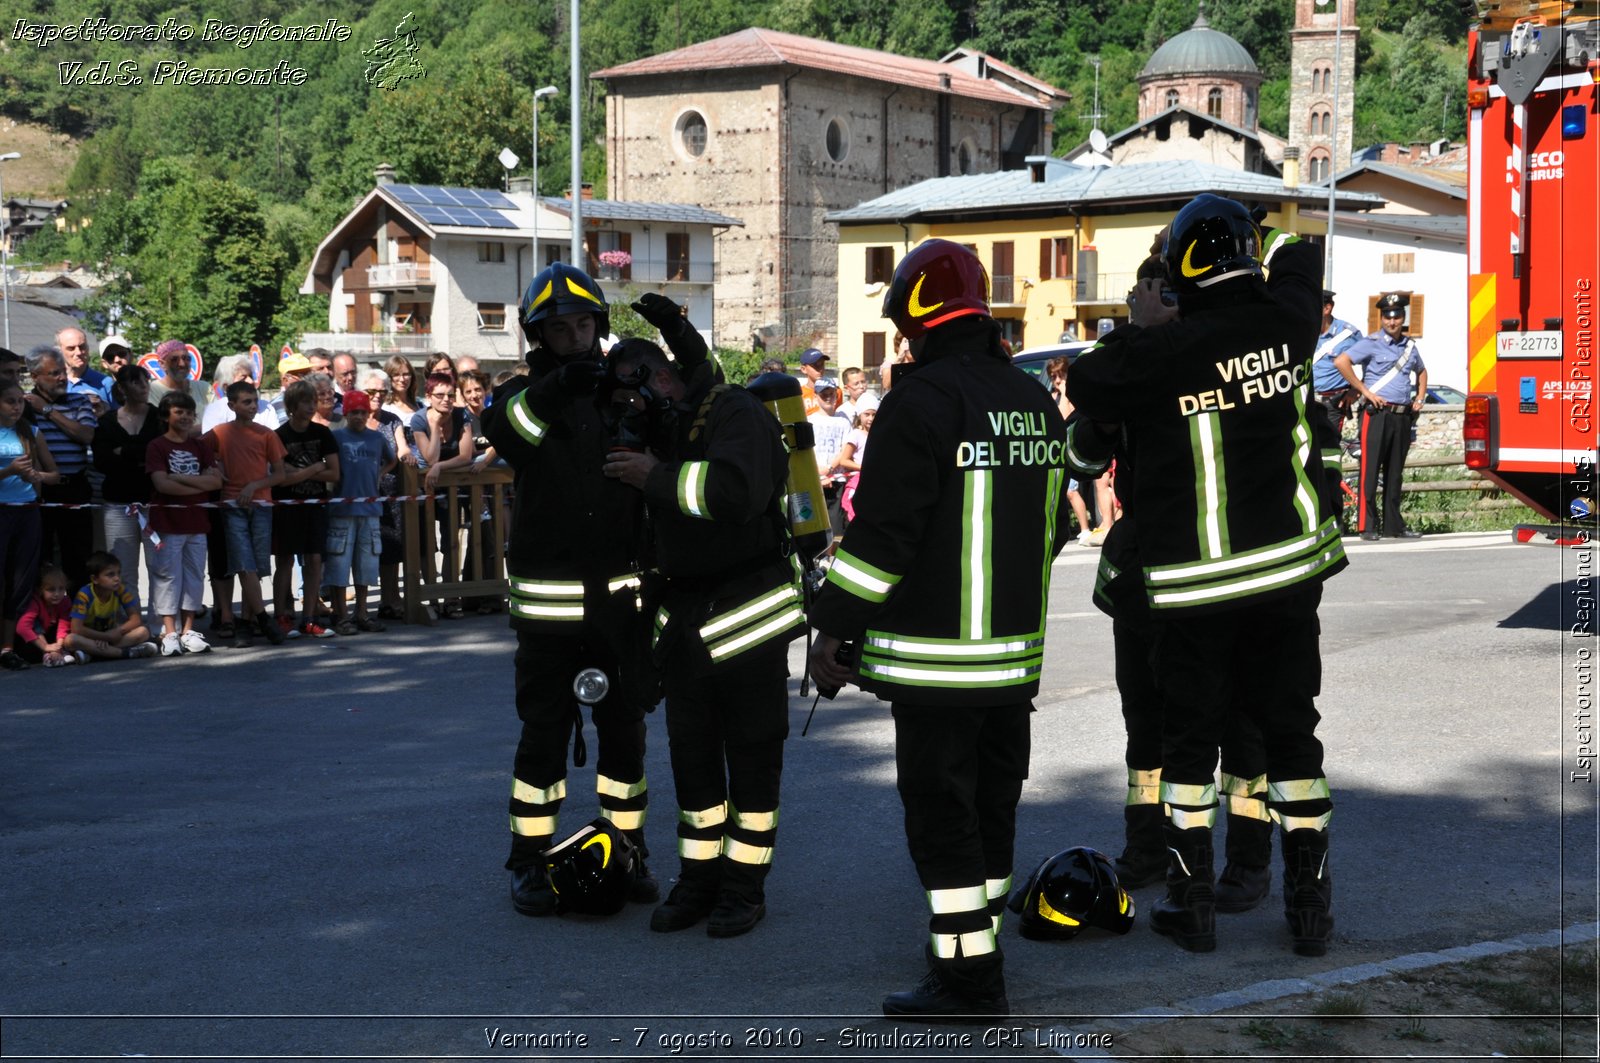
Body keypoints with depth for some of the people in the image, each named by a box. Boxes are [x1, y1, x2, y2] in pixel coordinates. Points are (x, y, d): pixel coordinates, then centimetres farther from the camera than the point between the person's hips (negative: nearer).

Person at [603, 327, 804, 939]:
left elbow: (741, 491, -31)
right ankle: (699, 879, 22)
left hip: (748, 612, -7)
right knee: (692, 750, 12)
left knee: (752, 752, 2)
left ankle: (745, 886, 12)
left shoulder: (735, 413, -12)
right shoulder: (655, 430, 13)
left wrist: (658, 476, -22)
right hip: (684, 616, 8)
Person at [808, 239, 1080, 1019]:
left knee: (941, 815, -1)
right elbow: (1053, 524, 20)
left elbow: (882, 531, -18)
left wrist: (833, 625, -11)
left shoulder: (921, 399, -15)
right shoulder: (1033, 399, 12)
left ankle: (968, 981, 2)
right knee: (992, 806, 16)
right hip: (1016, 652, 8)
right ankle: (975, 957, 26)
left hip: (934, 656, -8)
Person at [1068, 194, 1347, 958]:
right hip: (1289, 568, 3)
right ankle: (1309, 904, 15)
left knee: (1190, 738, 9)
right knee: (1291, 732, 10)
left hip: (1194, 584, -3)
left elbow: (1085, 387, 2)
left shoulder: (1162, 350, -15)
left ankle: (1191, 903, 15)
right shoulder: (1286, 319, -3)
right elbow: (1299, 259, 20)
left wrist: (1139, 327, 11)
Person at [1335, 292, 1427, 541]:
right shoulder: (1371, 343, -4)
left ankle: (1393, 525, 15)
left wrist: (1420, 398, 19)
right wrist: (1364, 390, -14)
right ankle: (1367, 526, -4)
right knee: (1371, 469, -6)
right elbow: (1341, 361, -16)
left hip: (1403, 416, 6)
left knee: (1395, 472, 10)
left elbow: (1421, 371, 35)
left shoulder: (1410, 346, 16)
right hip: (1377, 414, -6)